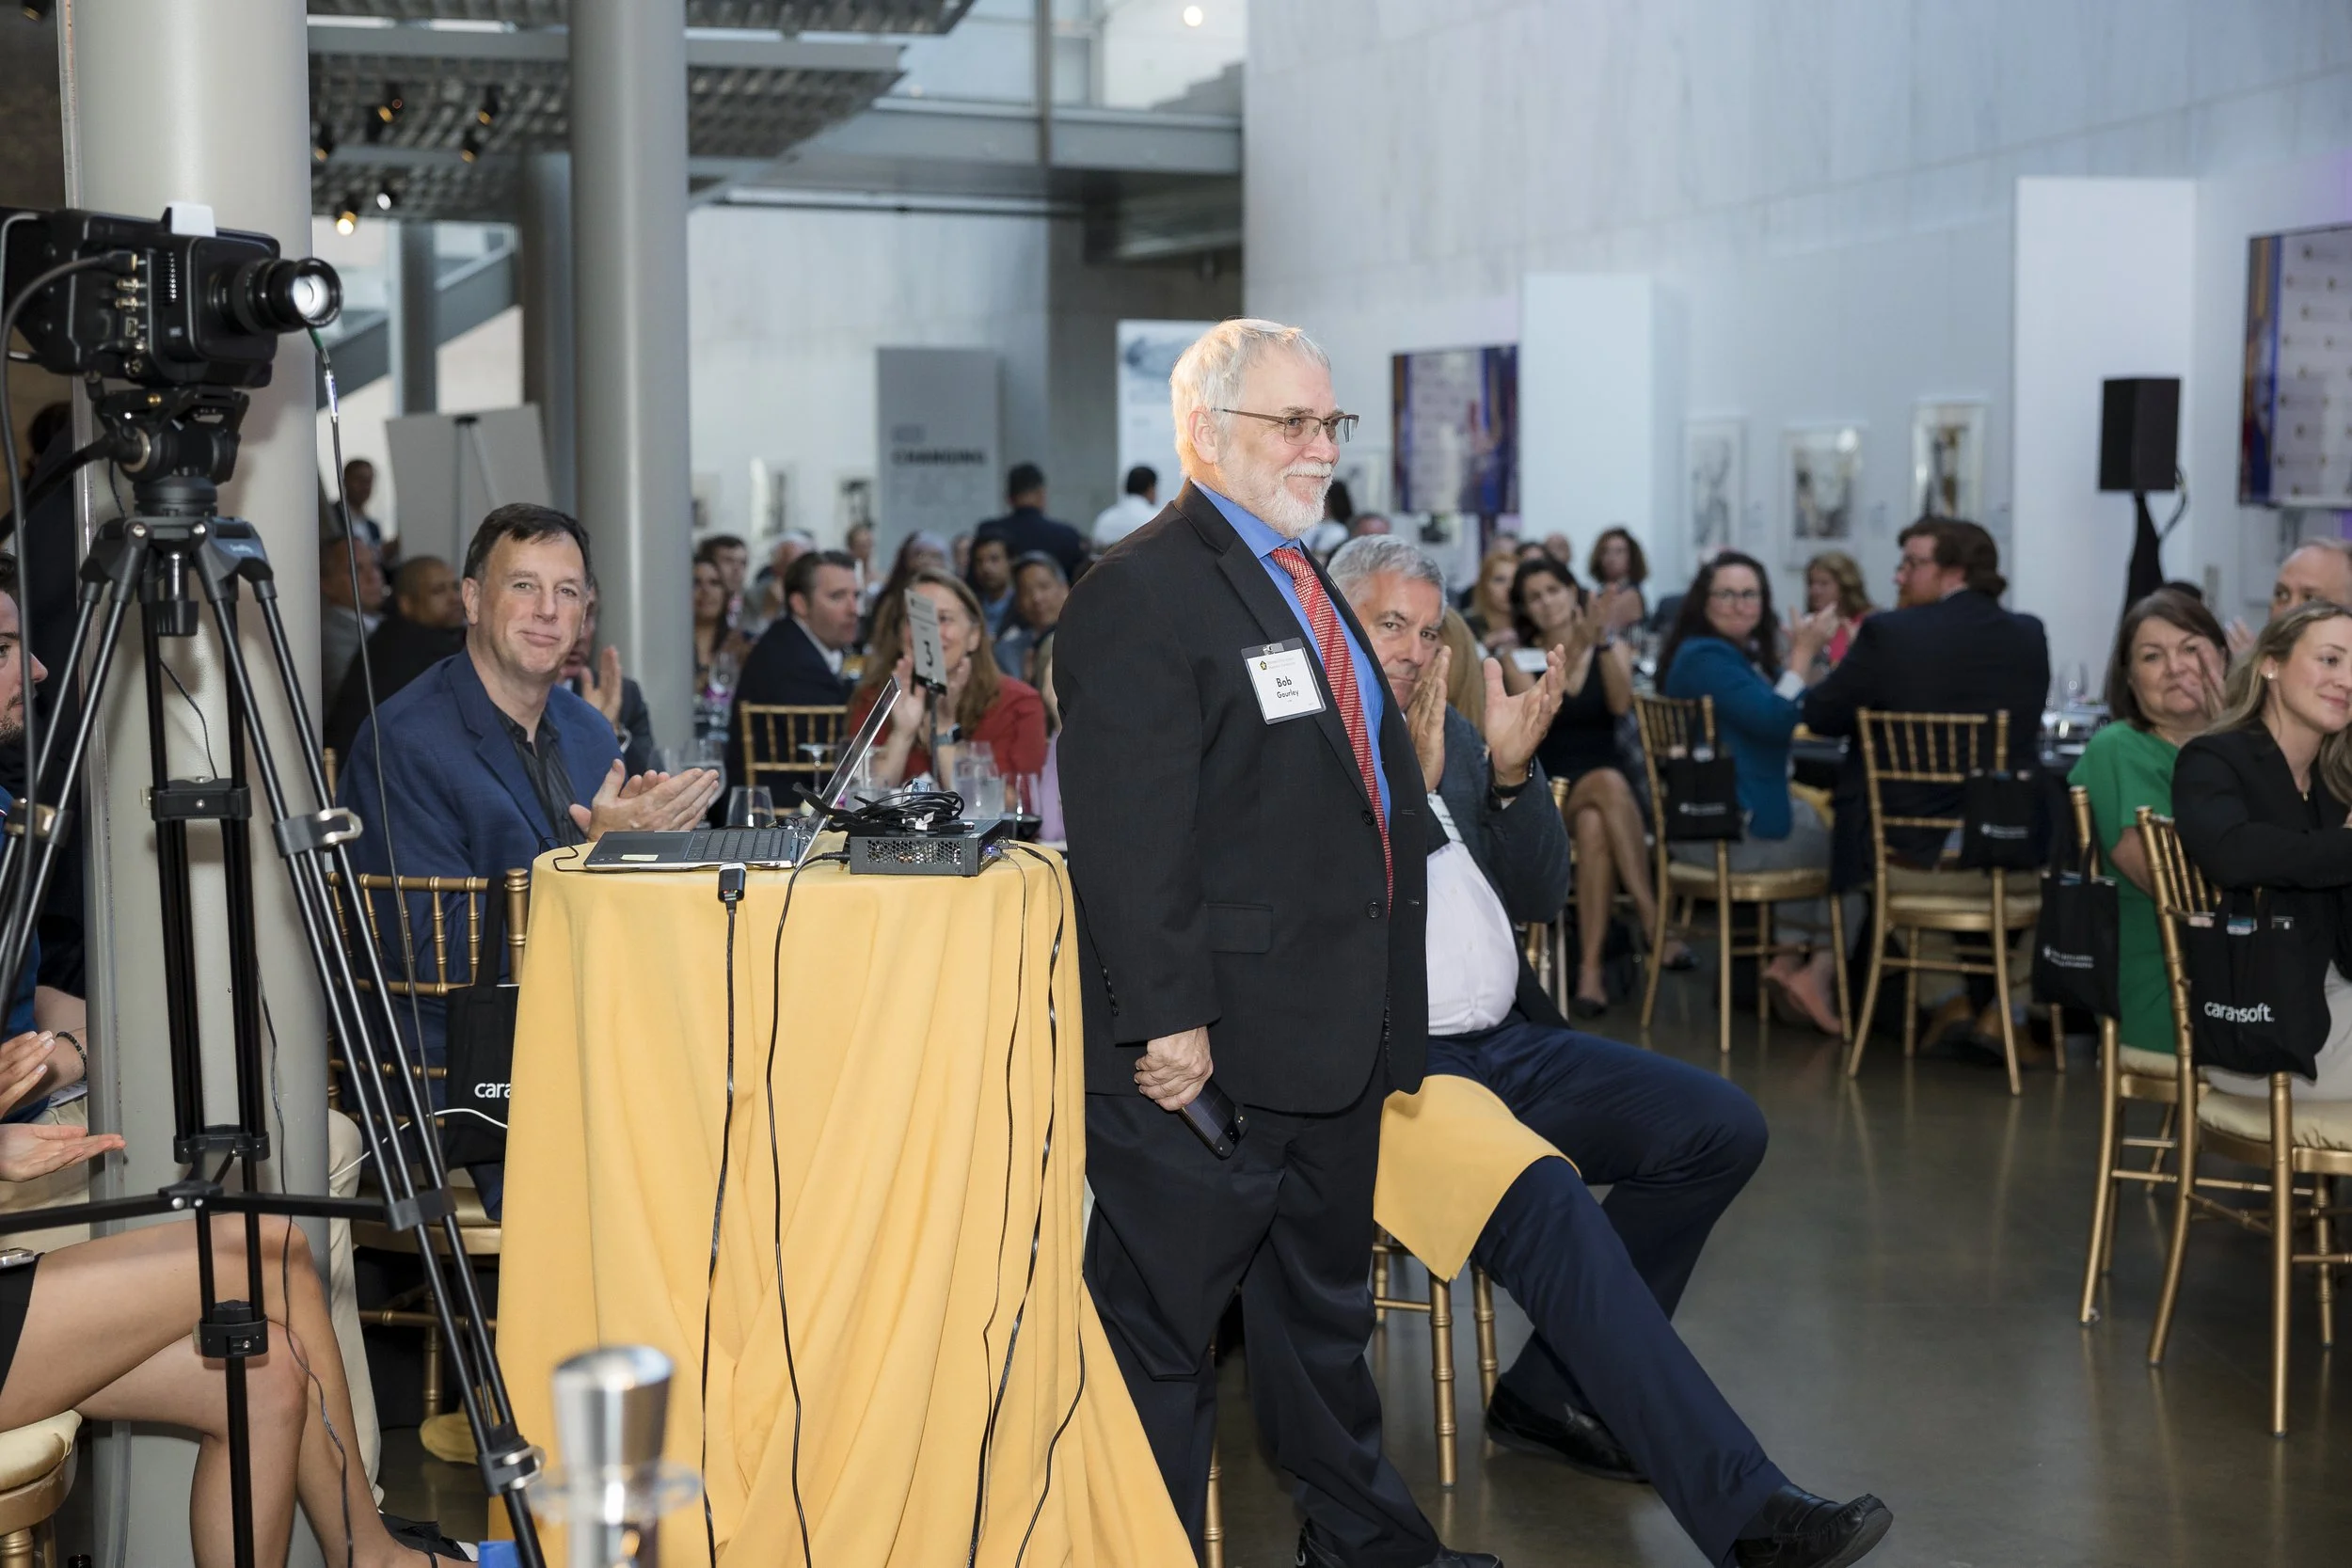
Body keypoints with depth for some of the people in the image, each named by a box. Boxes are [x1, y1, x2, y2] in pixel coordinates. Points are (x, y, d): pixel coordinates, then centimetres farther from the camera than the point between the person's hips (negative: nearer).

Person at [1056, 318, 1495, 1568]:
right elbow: (1127, 832, -22)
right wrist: (1165, 1021, -26)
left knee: (1324, 1299, 23)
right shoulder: (1140, 594, -15)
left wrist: (1387, 1011, 19)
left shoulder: (1304, 586, 16)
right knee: (1162, 1323, 4)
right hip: (1206, 1046, -10)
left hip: (1333, 1033, 10)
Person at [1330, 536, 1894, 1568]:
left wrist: (1512, 771, -4)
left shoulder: (1453, 738, 18)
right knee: (1545, 1199, -32)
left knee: (1723, 1128, -6)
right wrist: (1412, 778, -22)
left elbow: (1540, 896, 12)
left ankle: (1550, 1397, 4)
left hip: (1508, 1045, 8)